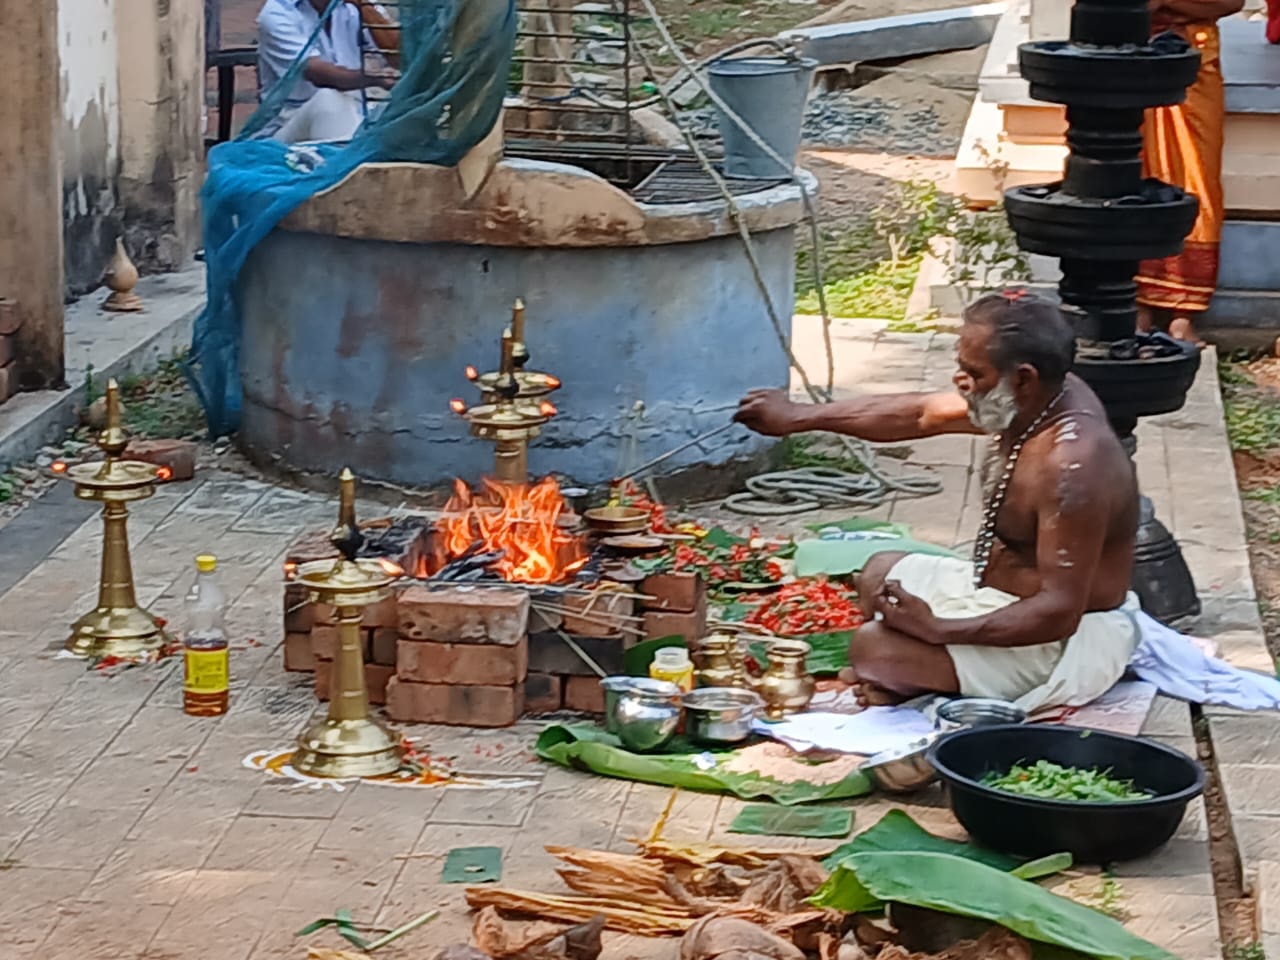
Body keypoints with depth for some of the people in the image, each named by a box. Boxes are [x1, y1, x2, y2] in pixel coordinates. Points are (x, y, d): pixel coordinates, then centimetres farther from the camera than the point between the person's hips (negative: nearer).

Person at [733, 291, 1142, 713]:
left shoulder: (1071, 466, -33)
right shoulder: (1036, 399, -5)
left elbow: (1058, 611, -33)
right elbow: (919, 414, 8)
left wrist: (938, 630, -30)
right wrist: (799, 417, 12)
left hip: (1061, 640, -11)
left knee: (875, 647, -24)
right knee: (881, 574, 26)